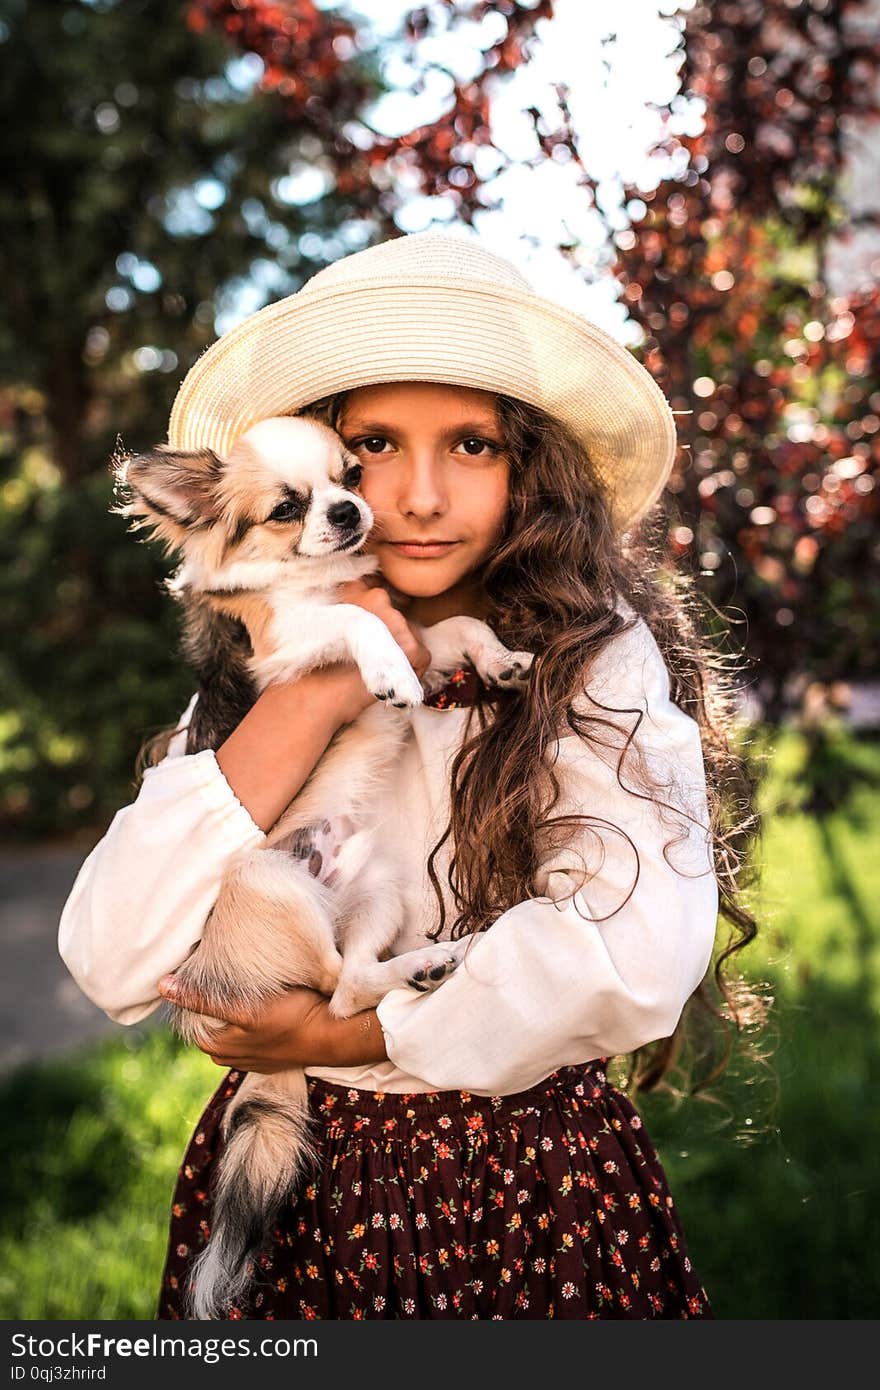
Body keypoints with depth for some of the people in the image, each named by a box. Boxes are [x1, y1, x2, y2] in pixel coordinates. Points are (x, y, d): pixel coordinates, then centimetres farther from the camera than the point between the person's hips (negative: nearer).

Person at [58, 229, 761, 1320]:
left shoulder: (604, 659, -14)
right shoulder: (253, 666, -6)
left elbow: (639, 955, -26)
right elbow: (110, 969, -15)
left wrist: (353, 1037, -17)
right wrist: (306, 706, -21)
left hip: (531, 1192, -2)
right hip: (288, 1189, 3)